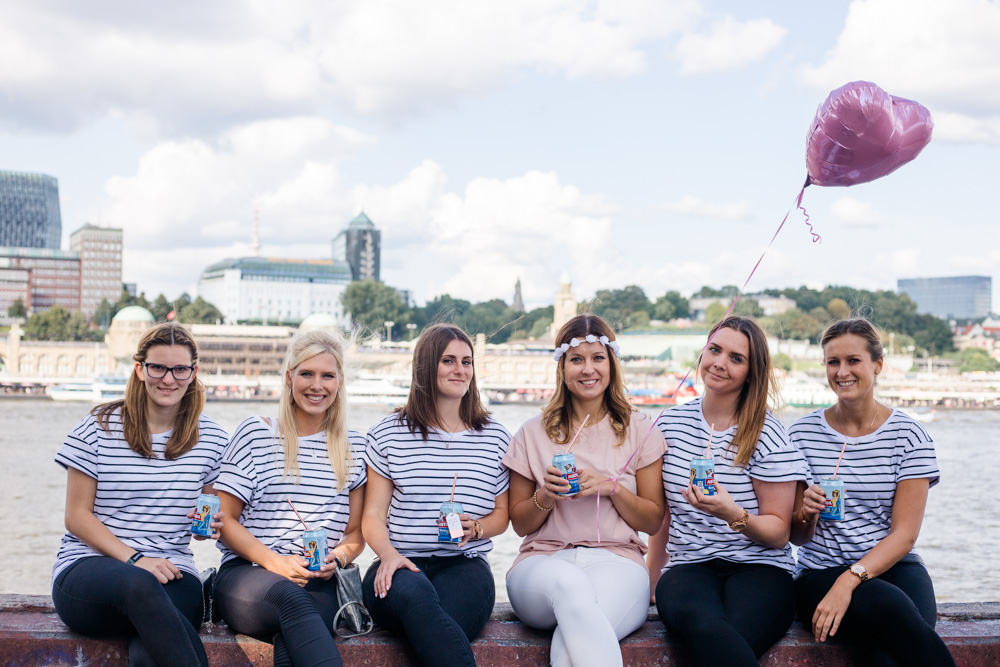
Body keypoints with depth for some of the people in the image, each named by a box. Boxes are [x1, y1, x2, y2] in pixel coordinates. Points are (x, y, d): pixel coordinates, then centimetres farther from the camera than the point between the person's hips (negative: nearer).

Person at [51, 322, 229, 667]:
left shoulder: (211, 438, 12)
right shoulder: (99, 428, 4)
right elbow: (77, 516, 2)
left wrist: (212, 522, -4)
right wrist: (134, 560, -13)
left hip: (171, 573, 1)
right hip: (86, 568, -1)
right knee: (139, 585, -40)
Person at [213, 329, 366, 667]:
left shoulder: (354, 446, 16)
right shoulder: (255, 433, 8)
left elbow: (355, 533, 20)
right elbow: (224, 520, 5)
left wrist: (338, 558, -4)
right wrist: (273, 562, -10)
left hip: (316, 584, 2)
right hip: (246, 573, -1)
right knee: (289, 596, -39)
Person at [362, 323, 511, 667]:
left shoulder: (495, 436, 15)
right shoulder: (387, 434, 10)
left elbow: (502, 513, 20)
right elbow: (373, 515, 8)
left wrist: (474, 529, -4)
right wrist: (388, 553, -13)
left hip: (464, 563, 1)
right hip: (402, 565, 0)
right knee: (413, 593, -40)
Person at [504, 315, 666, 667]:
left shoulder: (639, 431, 11)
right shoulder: (533, 434, 12)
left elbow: (653, 522, 11)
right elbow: (519, 524, 16)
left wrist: (612, 487, -6)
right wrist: (545, 497, -5)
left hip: (616, 561, -1)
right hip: (545, 560, 2)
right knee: (569, 583, -40)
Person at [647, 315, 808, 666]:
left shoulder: (767, 436, 1)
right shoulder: (670, 424, 11)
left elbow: (779, 533, 0)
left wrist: (735, 515, -20)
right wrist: (652, 580, 19)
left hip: (759, 567, -2)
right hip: (688, 566, 2)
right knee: (705, 626, -36)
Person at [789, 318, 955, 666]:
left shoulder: (909, 435, 2)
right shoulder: (803, 434, 5)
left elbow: (904, 534, -4)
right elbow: (796, 537, 8)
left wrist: (848, 581, -18)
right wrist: (806, 514, -16)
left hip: (894, 568, 0)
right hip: (820, 573, 0)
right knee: (891, 607, -34)